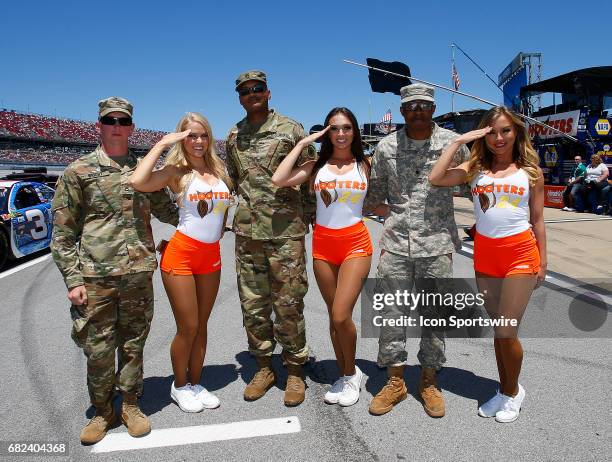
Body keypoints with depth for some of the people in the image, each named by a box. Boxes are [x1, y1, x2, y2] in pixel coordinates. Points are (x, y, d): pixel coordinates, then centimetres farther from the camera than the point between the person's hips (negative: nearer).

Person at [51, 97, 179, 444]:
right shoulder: (78, 172, 2)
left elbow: (165, 210, 22)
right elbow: (63, 232, 1)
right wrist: (73, 279, -5)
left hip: (139, 273, 2)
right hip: (94, 276, -2)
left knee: (134, 344, 12)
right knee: (98, 349, 6)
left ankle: (131, 406, 30)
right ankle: (103, 412, 27)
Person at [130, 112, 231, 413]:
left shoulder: (219, 170, 9)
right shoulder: (176, 171, -6)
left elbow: (225, 208, 20)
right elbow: (138, 182, -24)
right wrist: (161, 144, -15)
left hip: (212, 255, 5)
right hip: (181, 255, -5)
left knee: (201, 325, 14)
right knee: (187, 328, 3)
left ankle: (195, 383, 31)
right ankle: (180, 386, 27)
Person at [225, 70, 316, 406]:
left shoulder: (290, 129, 1)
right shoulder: (234, 136, 13)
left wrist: (307, 216, 3)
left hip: (286, 231, -4)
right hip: (247, 230, 4)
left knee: (288, 303, 1)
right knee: (252, 303, 9)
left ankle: (295, 371, 17)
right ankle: (264, 367, 25)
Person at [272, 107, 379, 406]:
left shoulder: (364, 166, 5)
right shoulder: (317, 166, 4)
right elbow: (279, 180, -12)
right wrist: (302, 143, -6)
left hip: (355, 243, -2)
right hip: (323, 244, 2)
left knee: (341, 315, -11)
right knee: (334, 317, 10)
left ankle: (352, 374, 15)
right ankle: (343, 375, 29)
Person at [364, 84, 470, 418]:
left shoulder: (452, 143, 1)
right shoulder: (386, 147, 4)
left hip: (437, 243, -1)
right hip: (395, 242, 1)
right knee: (391, 313, 4)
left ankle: (429, 383, 27)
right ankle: (395, 382, 22)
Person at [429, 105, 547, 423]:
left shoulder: (530, 171, 3)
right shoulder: (475, 169, 5)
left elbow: (538, 221, 7)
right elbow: (436, 179, -12)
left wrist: (542, 262, 5)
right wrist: (459, 141, -8)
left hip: (520, 253, -2)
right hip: (485, 254, 2)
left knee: (506, 330, -3)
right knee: (498, 330, 14)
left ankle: (513, 391, 23)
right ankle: (505, 391, 32)